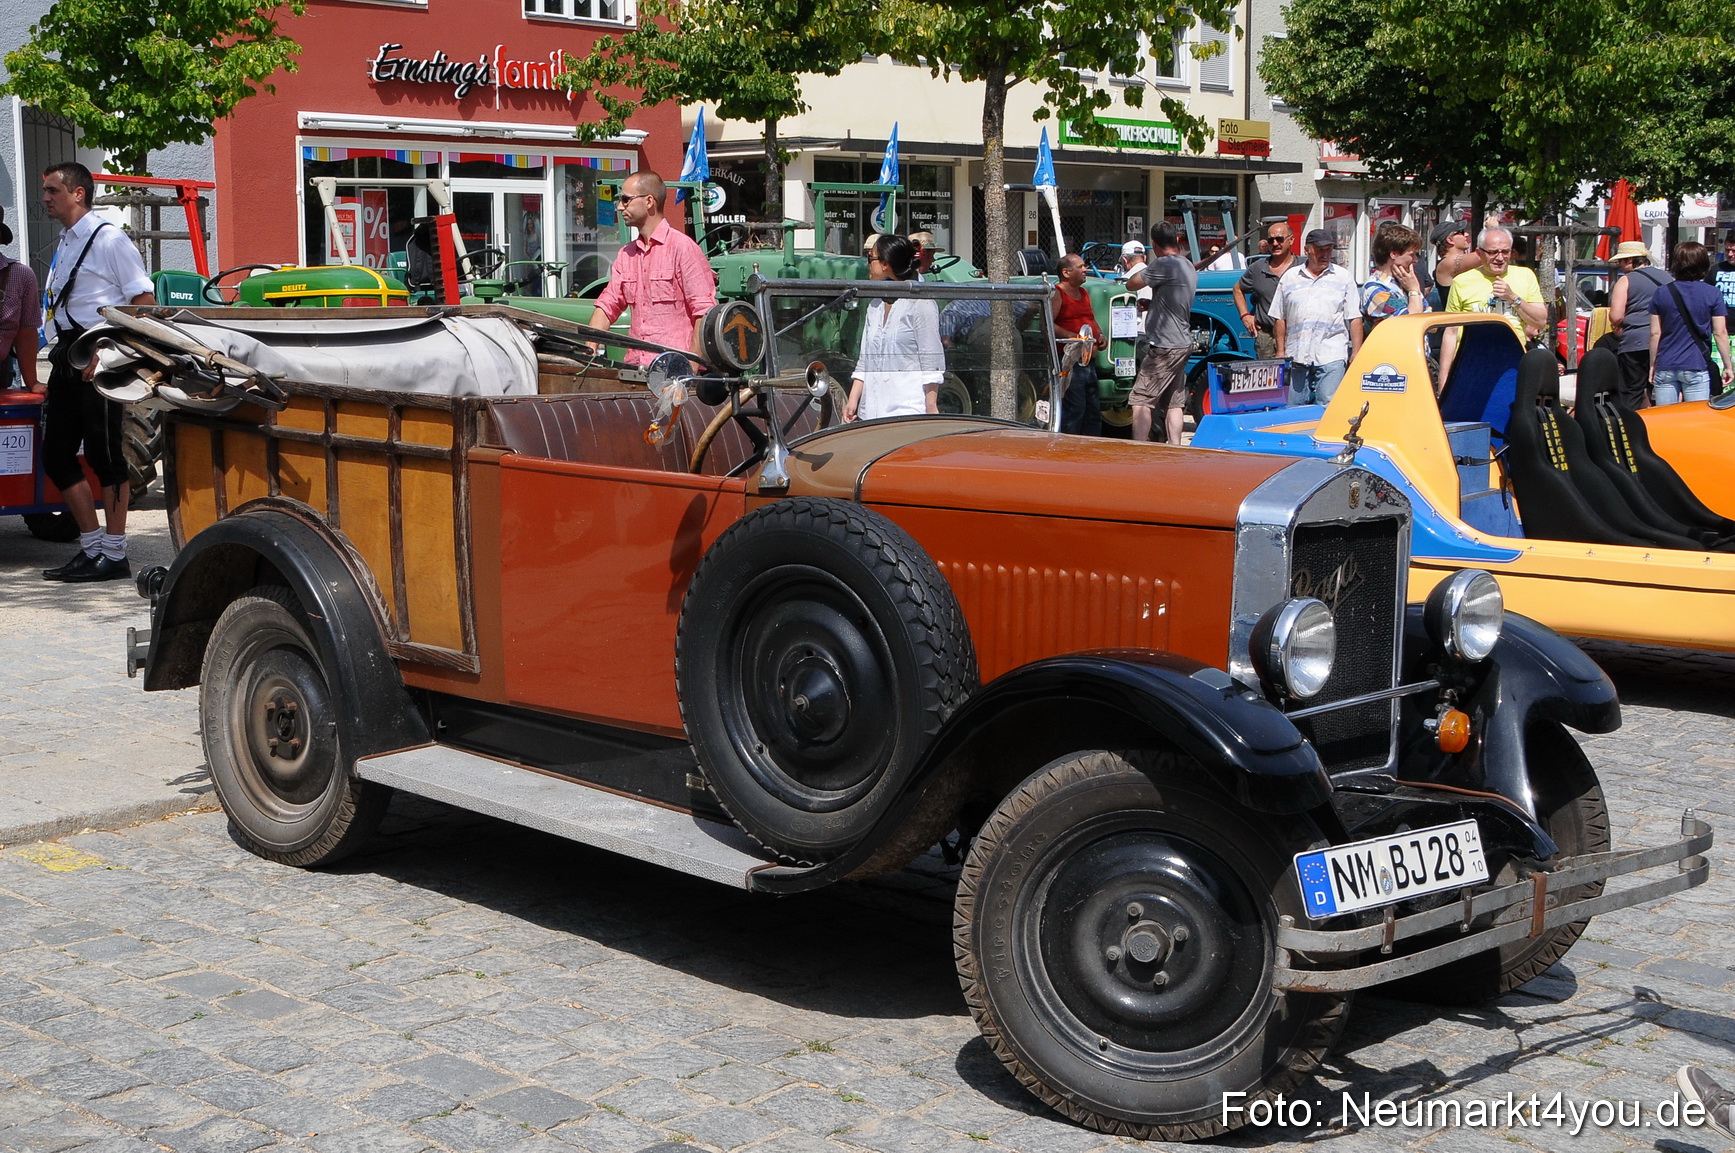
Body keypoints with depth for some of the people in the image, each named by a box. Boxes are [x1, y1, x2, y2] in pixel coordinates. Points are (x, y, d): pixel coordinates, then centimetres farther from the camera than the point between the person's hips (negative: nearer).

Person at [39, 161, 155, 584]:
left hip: (99, 357, -9)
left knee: (105, 454, -4)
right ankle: (92, 549, 16)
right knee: (56, 454, 8)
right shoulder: (64, 244, 18)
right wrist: (62, 355, 12)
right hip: (68, 358, 9)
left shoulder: (108, 239, -8)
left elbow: (144, 301, -13)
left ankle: (114, 555, 2)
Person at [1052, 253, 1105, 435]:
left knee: (1094, 410, 12)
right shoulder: (1056, 294, -7)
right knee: (1074, 410, -12)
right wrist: (1072, 336, -26)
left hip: (1089, 362, 9)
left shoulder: (1084, 293, 21)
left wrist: (1100, 336, 12)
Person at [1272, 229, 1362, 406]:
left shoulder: (1343, 277, 8)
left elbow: (1354, 318, 5)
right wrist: (1281, 351, 9)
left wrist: (1356, 353, -2)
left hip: (1331, 357, -2)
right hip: (1297, 357, 2)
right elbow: (1280, 318, 14)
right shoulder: (1289, 277, 12)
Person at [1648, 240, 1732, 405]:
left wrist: (1653, 364, 13)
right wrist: (1728, 366, 4)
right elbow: (1720, 333, -3)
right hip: (1697, 367, -2)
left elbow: (1655, 333, 3)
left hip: (1665, 368, 2)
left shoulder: (1661, 293, 2)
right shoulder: (1713, 295, -3)